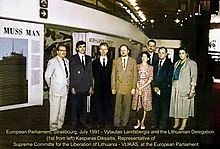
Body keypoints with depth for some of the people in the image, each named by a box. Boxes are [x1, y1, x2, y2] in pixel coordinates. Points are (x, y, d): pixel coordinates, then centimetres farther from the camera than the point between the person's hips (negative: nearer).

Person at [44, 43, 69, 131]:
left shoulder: (67, 61, 12)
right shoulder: (53, 61, -10)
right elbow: (47, 75, -9)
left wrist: (67, 85, 12)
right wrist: (51, 85, 0)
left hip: (65, 90, 7)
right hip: (56, 90, -6)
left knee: (62, 110, 12)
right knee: (54, 110, -2)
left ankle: (60, 126, 23)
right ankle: (53, 128, 8)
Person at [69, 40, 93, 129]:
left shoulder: (89, 59, 11)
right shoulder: (73, 59, -1)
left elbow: (90, 73, 12)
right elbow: (71, 73, -4)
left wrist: (91, 86, 7)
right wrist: (72, 87, -9)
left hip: (85, 87, 4)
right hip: (76, 87, -3)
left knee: (84, 105, 10)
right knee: (75, 105, 4)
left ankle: (83, 121, 22)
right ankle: (74, 123, 16)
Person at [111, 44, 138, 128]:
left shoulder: (133, 61, 6)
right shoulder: (116, 61, 8)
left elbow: (135, 75, 4)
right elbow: (113, 75, 5)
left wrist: (134, 88, -3)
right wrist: (113, 88, -1)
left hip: (128, 87, 0)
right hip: (118, 86, 0)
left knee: (127, 106, 5)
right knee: (117, 106, 2)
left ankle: (124, 123, 16)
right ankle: (116, 123, 11)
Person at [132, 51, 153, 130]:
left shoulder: (150, 67, 3)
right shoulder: (138, 66, 6)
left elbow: (150, 79, -3)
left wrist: (142, 87, -10)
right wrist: (138, 88, -8)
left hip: (146, 87, -1)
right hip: (138, 87, 1)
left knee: (145, 105, 2)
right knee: (137, 105, 1)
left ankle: (142, 122, 9)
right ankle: (138, 122, 10)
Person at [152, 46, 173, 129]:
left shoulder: (169, 64, -2)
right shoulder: (155, 63, 15)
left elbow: (168, 78, -7)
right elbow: (153, 76, 13)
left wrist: (160, 88, -10)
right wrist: (154, 86, -2)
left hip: (165, 89, -5)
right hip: (156, 89, 5)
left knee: (164, 108, -1)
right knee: (157, 108, 7)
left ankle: (163, 126, 5)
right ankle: (157, 124, 15)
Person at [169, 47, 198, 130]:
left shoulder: (191, 63, -2)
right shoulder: (177, 63, 15)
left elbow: (194, 77, -8)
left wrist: (192, 90, -14)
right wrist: (173, 85, 7)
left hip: (185, 87, -6)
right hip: (175, 86, 6)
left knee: (184, 105, -2)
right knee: (175, 104, 6)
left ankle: (183, 125, 4)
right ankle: (176, 123, 16)